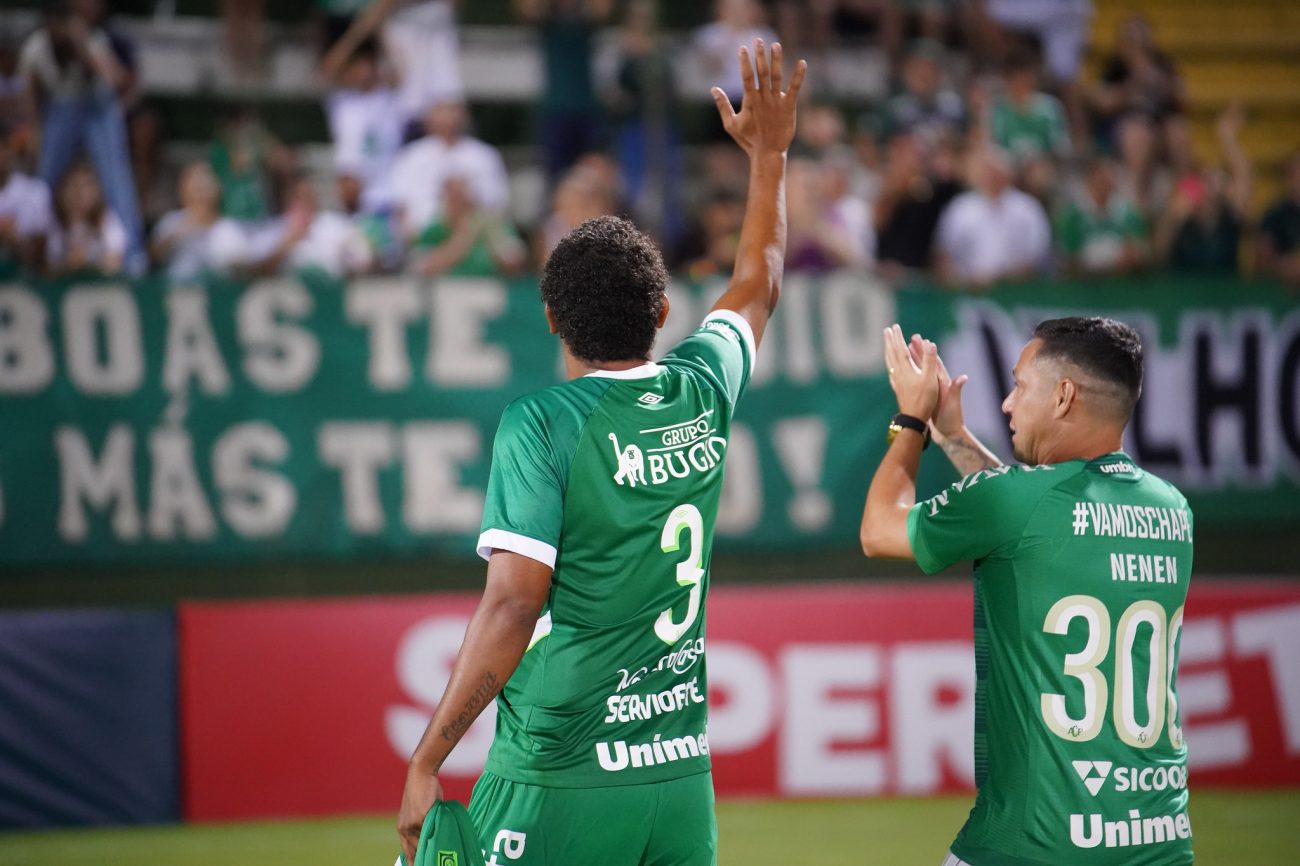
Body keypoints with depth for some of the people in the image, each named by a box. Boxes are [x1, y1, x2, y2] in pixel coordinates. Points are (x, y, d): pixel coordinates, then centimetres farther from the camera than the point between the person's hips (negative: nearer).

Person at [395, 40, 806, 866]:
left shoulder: (542, 423, -10)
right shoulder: (702, 395, 7)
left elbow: (514, 605, -17)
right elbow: (757, 288, 28)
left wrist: (427, 762, -12)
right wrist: (770, 153, 43)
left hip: (560, 783, -6)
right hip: (683, 776, 6)